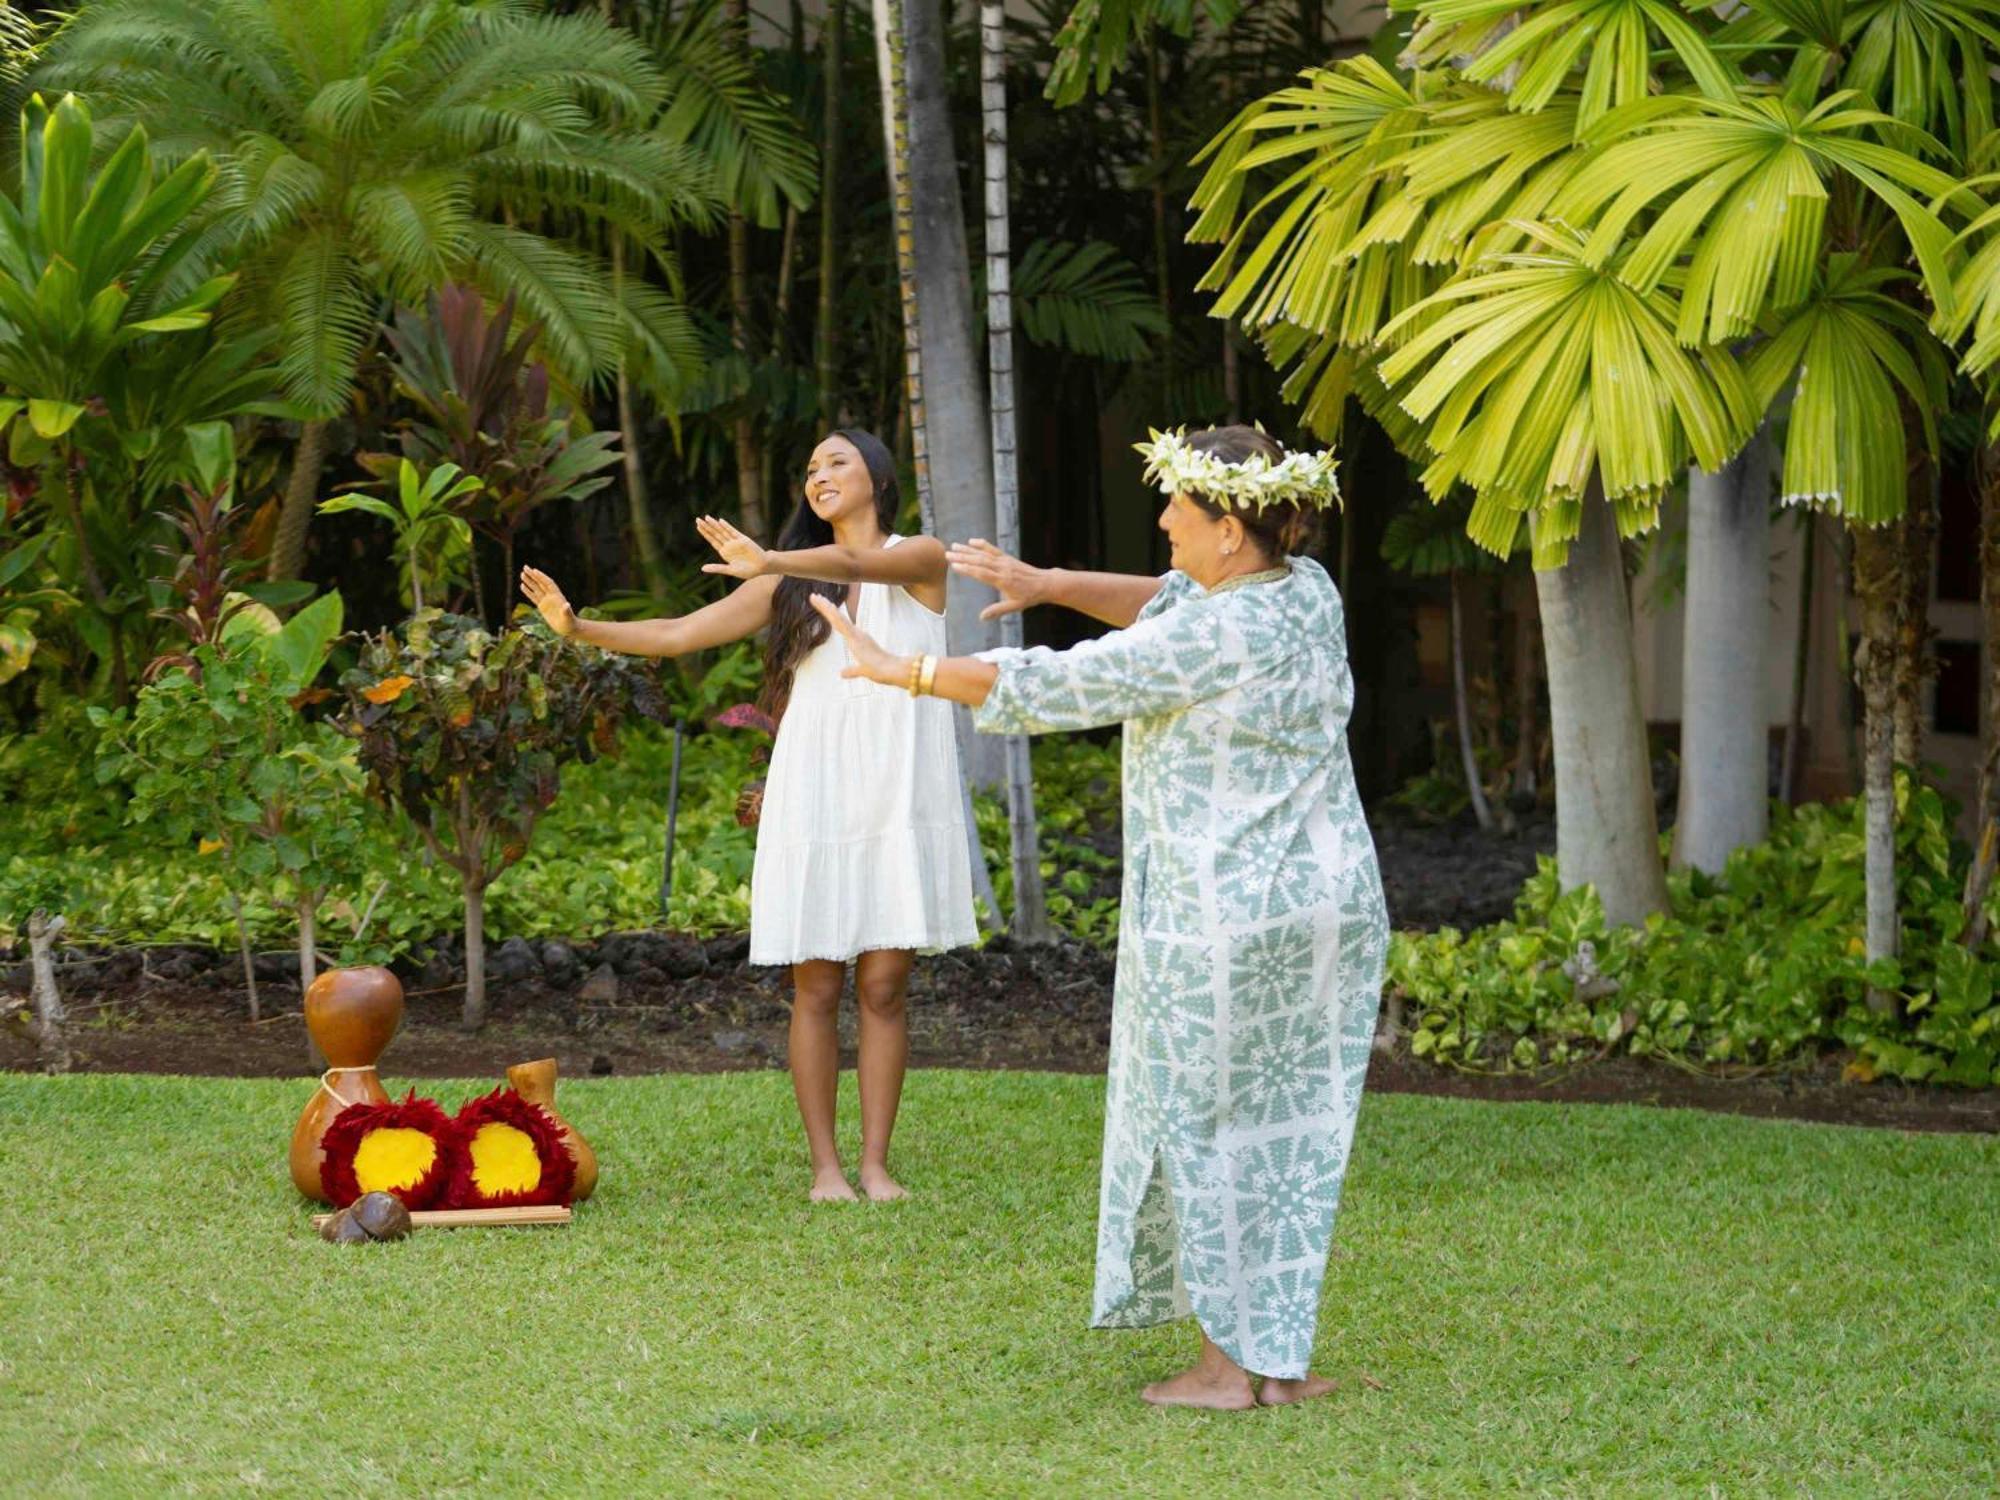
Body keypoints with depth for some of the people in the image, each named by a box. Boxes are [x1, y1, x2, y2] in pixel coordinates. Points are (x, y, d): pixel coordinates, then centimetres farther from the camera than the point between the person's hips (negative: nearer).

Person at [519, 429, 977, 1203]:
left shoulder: (919, 560, 4)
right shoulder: (793, 584, 15)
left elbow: (853, 566, -19)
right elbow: (678, 634, 12)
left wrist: (769, 562, -38)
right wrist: (579, 627, -2)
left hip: (896, 798, -2)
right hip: (812, 797, 3)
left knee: (884, 986, -3)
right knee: (816, 988, -1)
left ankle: (875, 1164, 1)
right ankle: (825, 1164, 3)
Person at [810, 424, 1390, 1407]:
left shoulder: (1216, 639, -19)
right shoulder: (1305, 591, 4)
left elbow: (1049, 690, -14)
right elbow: (1165, 604, 19)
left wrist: (899, 671, -5)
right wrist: (1049, 585, 9)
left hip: (1221, 920, -8)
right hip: (1328, 904, 8)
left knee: (1202, 1131, 5)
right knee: (1291, 1131, 12)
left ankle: (1227, 1362, 10)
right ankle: (1285, 1356, 15)